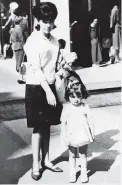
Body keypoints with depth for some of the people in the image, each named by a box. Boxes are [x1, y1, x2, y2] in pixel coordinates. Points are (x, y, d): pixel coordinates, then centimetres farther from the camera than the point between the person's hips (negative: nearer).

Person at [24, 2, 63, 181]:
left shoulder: (55, 41, 7)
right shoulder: (33, 41, -11)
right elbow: (35, 68, -17)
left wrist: (54, 89, 7)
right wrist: (47, 91, -22)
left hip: (51, 86, 6)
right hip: (36, 88, -5)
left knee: (47, 126, 12)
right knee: (38, 127, 0)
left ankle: (46, 160, 25)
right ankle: (36, 165, 12)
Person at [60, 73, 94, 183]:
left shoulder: (85, 107, -8)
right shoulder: (66, 108, -9)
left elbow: (90, 121, -1)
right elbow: (63, 123, -6)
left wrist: (92, 134, 1)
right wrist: (65, 137, -8)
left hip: (83, 137, 0)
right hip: (72, 138, 0)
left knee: (83, 155, 15)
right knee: (72, 155, 15)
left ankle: (84, 173, 29)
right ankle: (72, 173, 29)